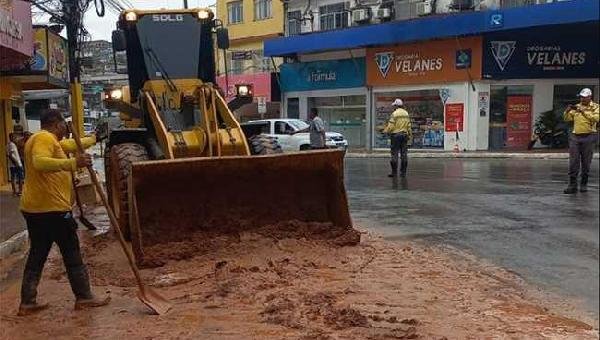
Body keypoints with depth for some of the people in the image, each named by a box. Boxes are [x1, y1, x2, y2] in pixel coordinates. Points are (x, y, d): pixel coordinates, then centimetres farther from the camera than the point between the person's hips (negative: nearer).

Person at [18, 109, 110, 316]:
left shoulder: (49, 140, 19)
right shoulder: (44, 138, -12)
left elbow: (71, 145, 35)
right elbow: (39, 163, -31)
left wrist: (94, 139, 46)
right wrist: (73, 163, -36)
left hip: (34, 209, 10)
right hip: (52, 209, -10)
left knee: (37, 255, 13)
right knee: (72, 254, 2)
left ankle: (27, 303, 16)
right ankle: (84, 297, 11)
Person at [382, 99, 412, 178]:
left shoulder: (394, 113, -10)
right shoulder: (406, 113, 9)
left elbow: (391, 126, -13)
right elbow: (409, 126, 10)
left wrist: (386, 131, 3)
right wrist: (409, 135, 18)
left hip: (396, 135, -5)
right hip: (404, 135, 6)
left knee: (394, 154, -2)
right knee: (404, 154, 6)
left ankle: (394, 172, -2)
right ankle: (403, 172, 8)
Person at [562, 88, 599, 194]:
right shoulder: (576, 107, 12)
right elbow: (567, 119, 7)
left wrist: (584, 112, -22)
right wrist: (568, 110, -11)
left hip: (588, 137, -2)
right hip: (575, 137, 3)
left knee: (586, 162, 4)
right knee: (573, 162, -3)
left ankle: (584, 184, 14)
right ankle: (572, 185, -2)